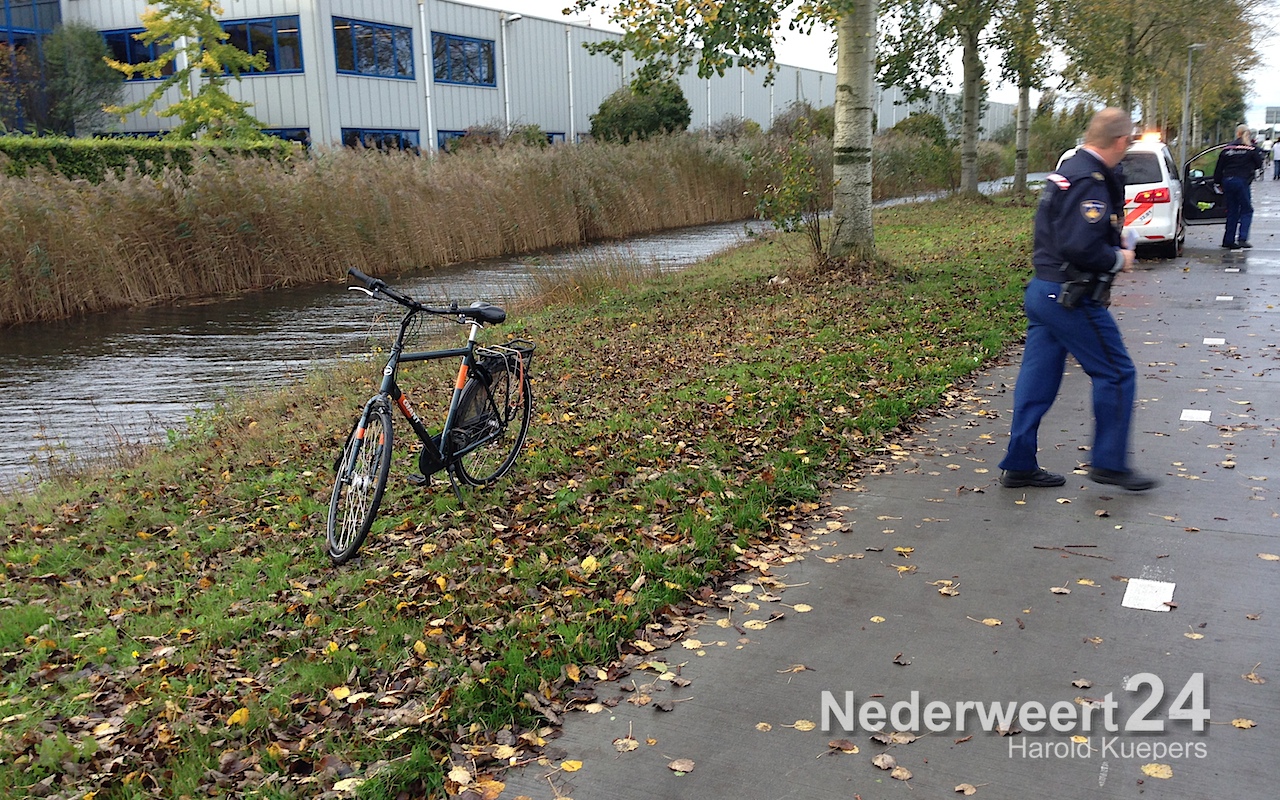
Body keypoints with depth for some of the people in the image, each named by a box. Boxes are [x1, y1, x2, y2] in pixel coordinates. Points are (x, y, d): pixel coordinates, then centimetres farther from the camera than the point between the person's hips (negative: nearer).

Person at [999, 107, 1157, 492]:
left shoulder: (1068, 171, 13)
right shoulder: (1091, 182, -18)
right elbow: (1081, 247, -27)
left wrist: (1114, 240, 12)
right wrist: (1119, 259, -10)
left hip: (1043, 291, 10)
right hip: (1072, 299, -10)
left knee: (1037, 380, 11)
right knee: (1116, 374, 4)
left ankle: (1019, 465, 16)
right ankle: (1109, 463, 12)